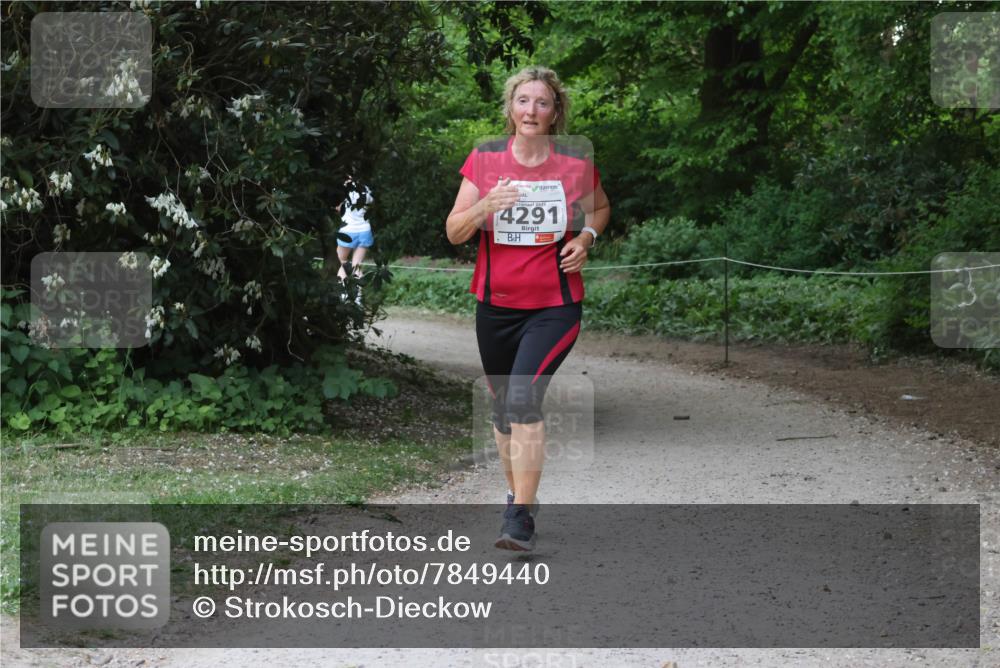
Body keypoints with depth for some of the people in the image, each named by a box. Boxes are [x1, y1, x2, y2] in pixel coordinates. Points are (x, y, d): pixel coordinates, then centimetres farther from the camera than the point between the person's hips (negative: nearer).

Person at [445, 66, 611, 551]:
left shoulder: (576, 163, -3)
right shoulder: (484, 159, -1)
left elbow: (600, 207, 19)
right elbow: (454, 232, -1)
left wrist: (585, 238, -1)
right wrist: (484, 207, -20)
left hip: (555, 306, -3)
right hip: (495, 305, 3)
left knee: (524, 398, -21)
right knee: (502, 405, 14)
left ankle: (520, 520, -17)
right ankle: (517, 494, 37)